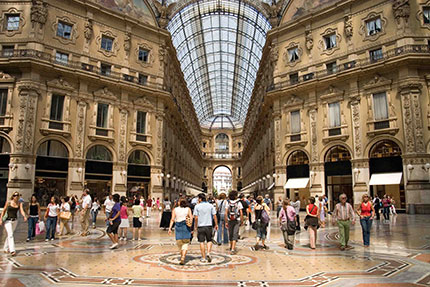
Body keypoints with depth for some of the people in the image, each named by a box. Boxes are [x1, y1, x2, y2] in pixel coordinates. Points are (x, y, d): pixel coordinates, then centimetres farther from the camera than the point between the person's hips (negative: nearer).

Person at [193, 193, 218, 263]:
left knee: (202, 242, 6)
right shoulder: (210, 205, 2)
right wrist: (216, 224, 9)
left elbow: (196, 218, -7)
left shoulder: (197, 206, -4)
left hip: (200, 226, -1)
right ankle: (208, 253, -5)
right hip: (209, 225, 1)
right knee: (209, 241, 15)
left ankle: (203, 258, 8)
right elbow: (214, 216, 0)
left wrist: (195, 226, 3)